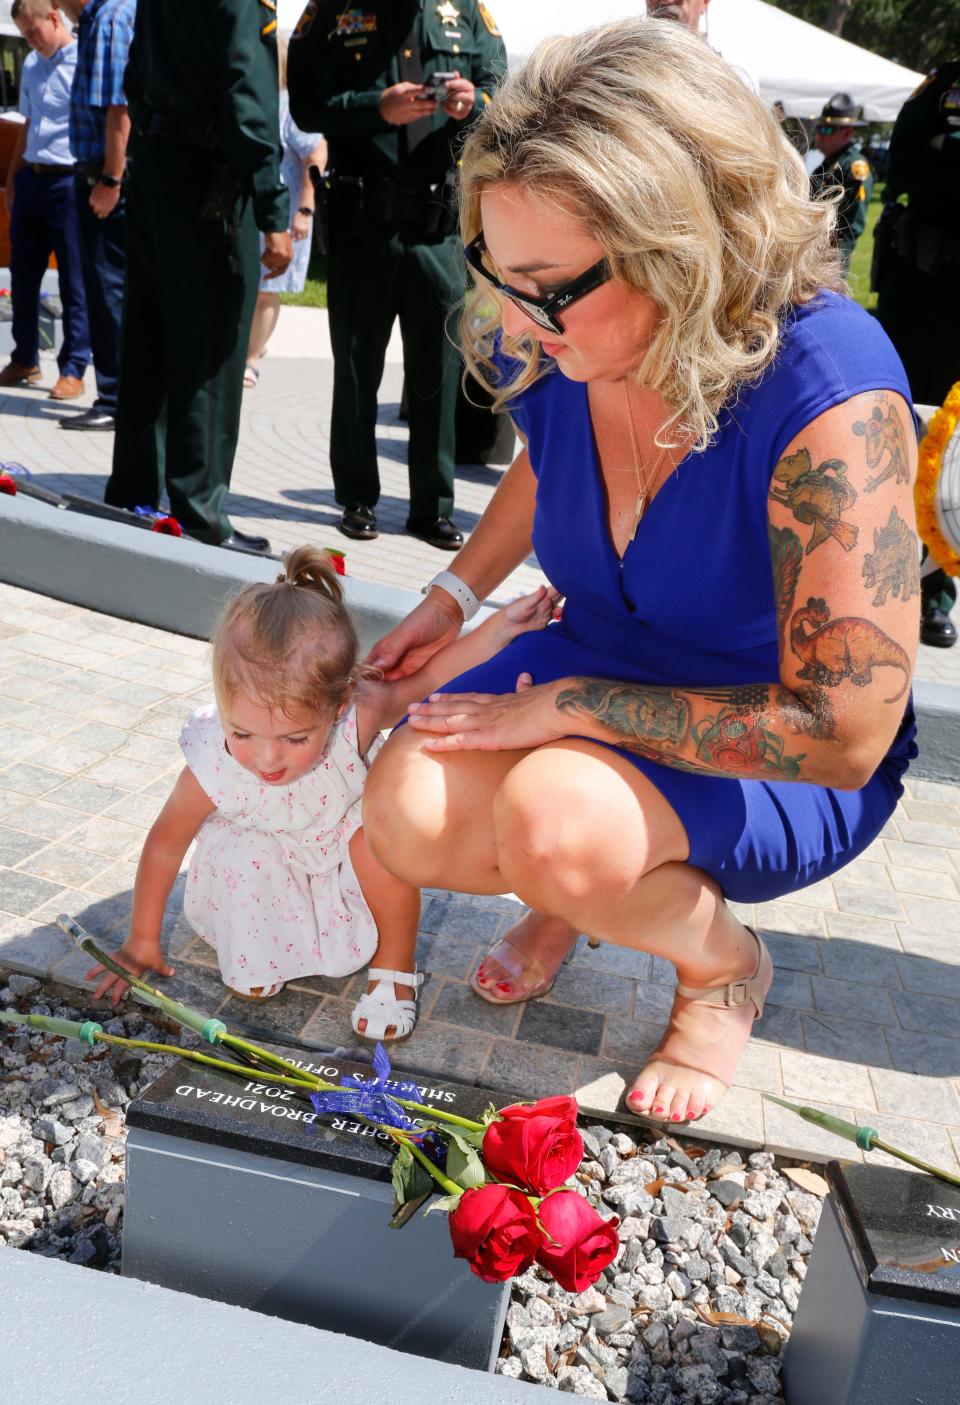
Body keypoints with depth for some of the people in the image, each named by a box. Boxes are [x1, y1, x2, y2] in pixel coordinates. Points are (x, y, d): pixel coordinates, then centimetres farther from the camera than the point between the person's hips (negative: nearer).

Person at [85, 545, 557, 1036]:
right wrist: (143, 941, -7)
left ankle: (393, 970, -7)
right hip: (266, 856, 0)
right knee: (244, 861, -30)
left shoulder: (358, 716, -38)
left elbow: (428, 679, -18)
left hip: (344, 830, 0)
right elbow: (165, 844, -18)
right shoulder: (213, 772, -36)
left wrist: (502, 625, -23)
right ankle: (258, 956, 3)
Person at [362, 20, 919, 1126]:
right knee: (408, 818, -19)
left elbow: (842, 733, -31)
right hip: (599, 672, 5)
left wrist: (565, 705, -26)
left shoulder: (829, 394, -32)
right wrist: (452, 597, 2)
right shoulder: (542, 353, -12)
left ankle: (722, 965, 1)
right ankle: (580, 886, 16)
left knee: (556, 819, -33)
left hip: (789, 766, -5)